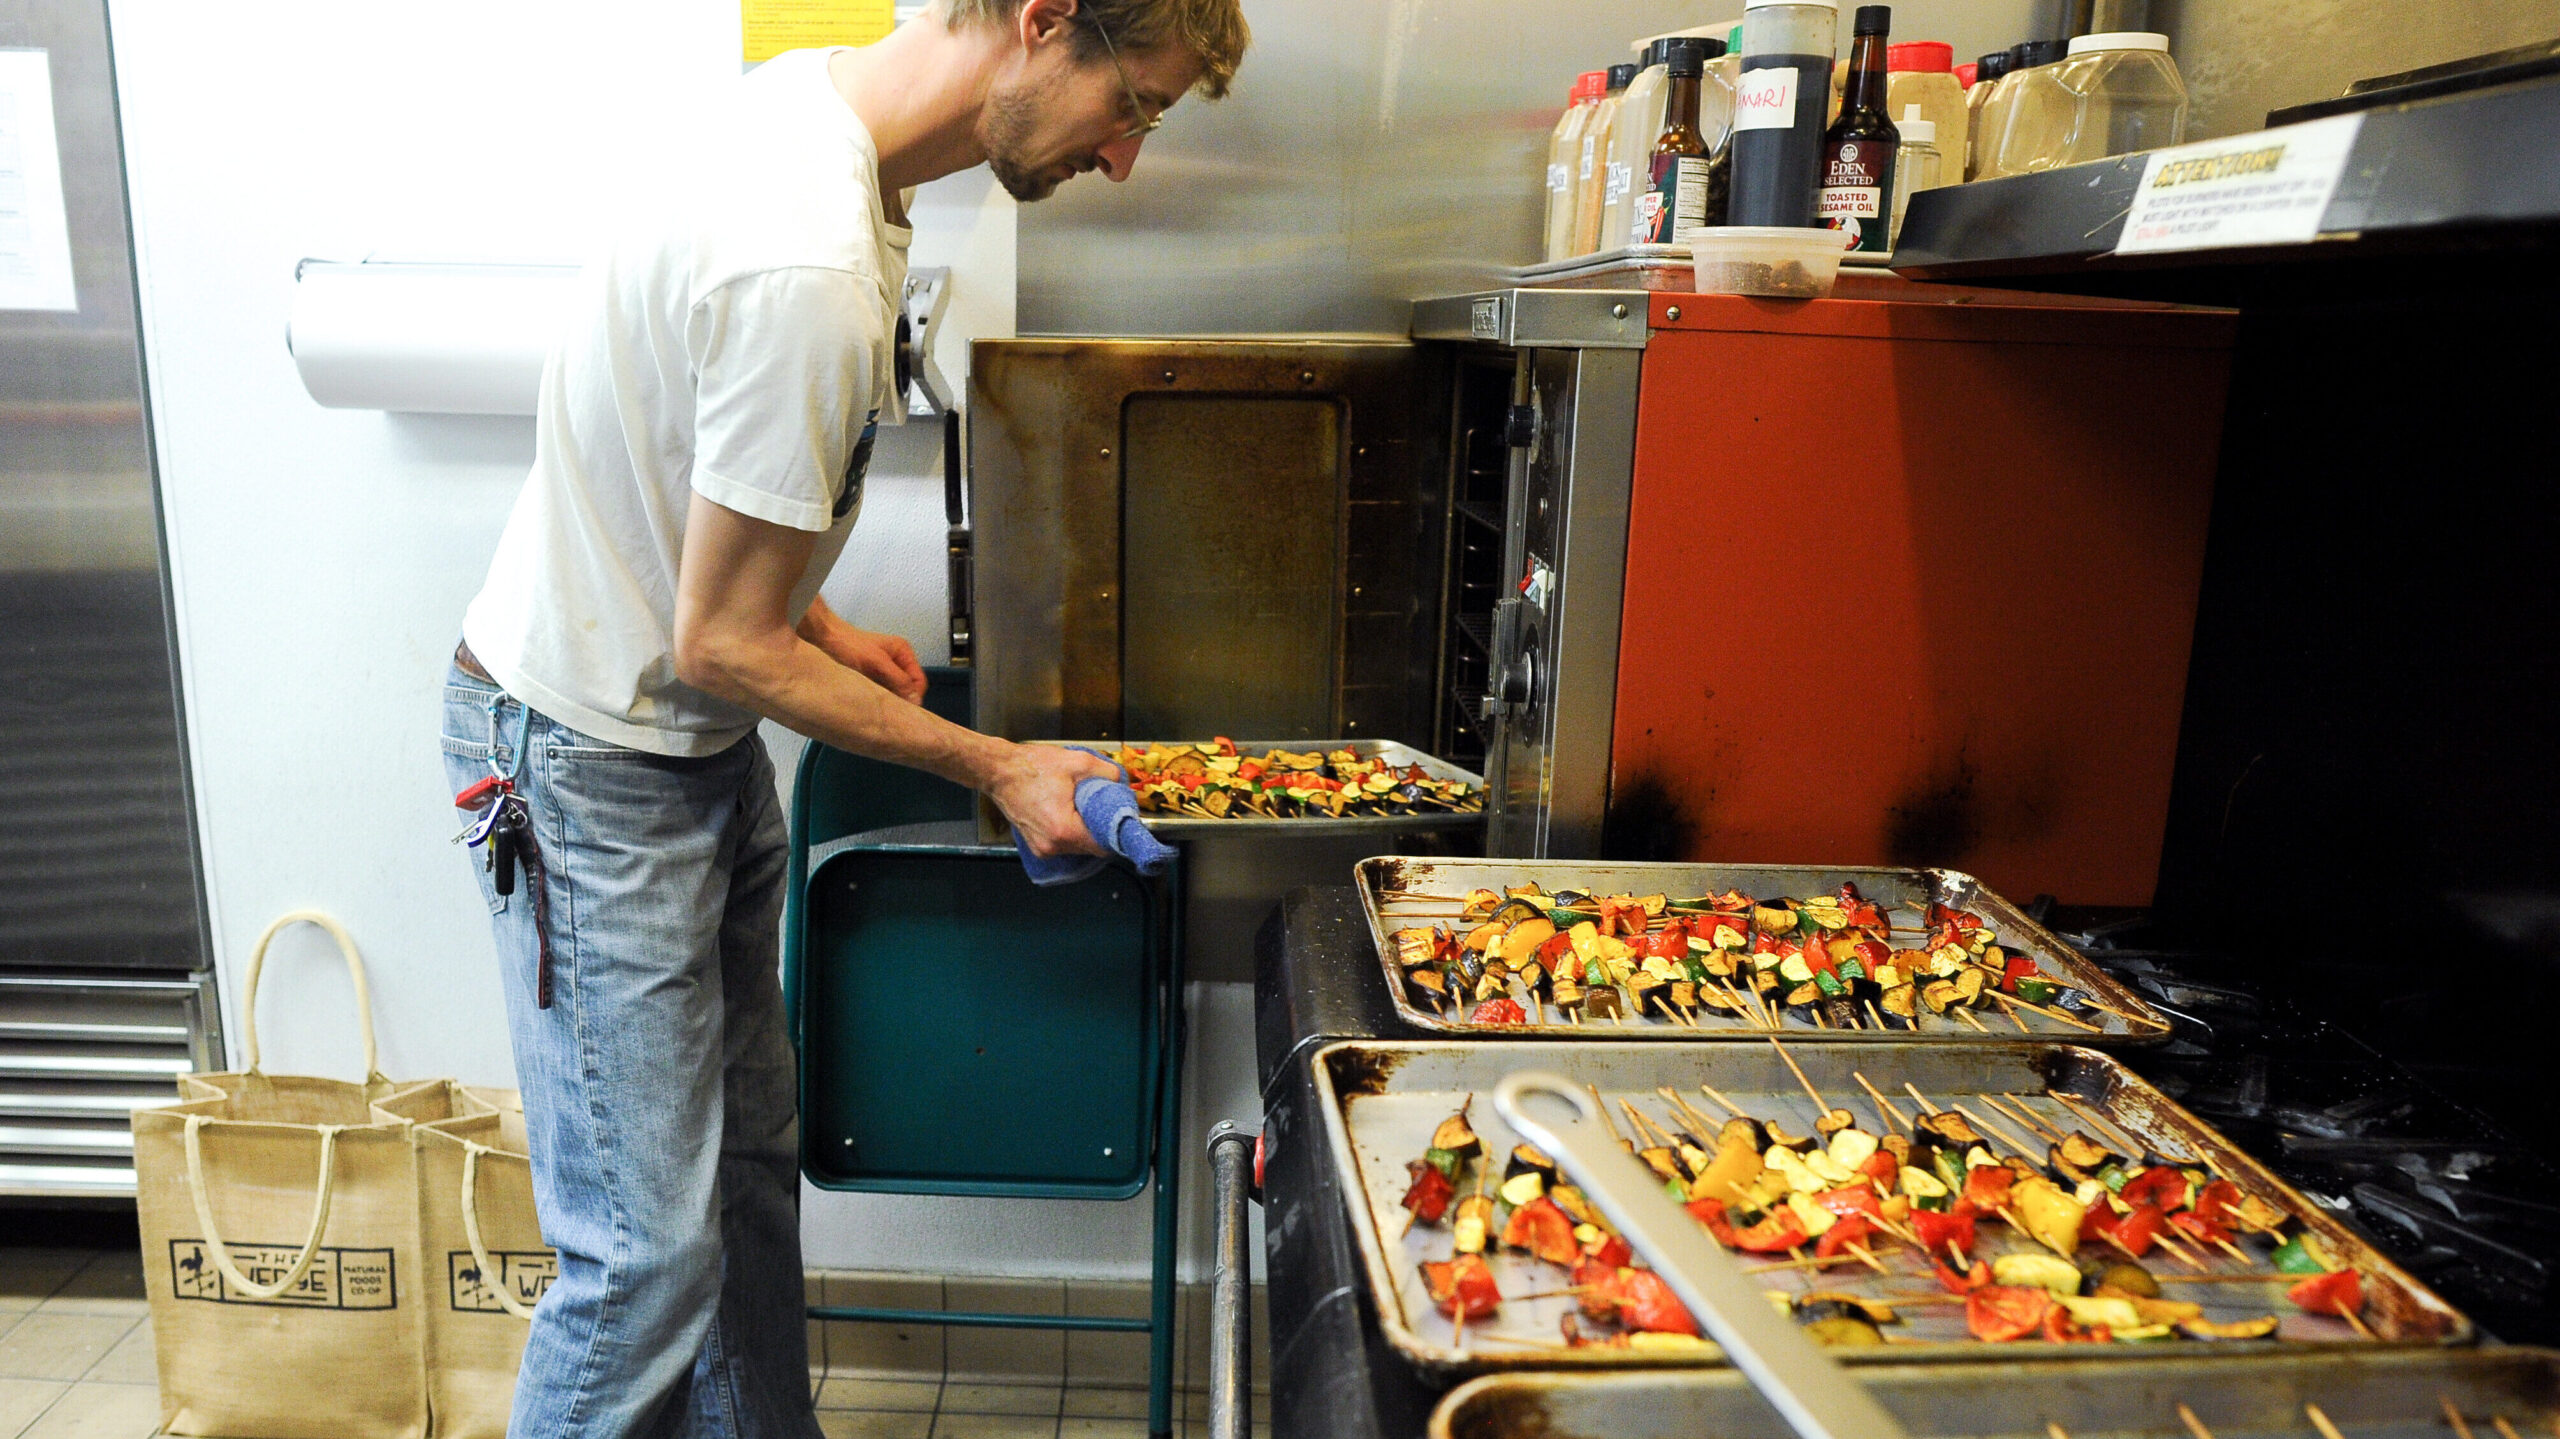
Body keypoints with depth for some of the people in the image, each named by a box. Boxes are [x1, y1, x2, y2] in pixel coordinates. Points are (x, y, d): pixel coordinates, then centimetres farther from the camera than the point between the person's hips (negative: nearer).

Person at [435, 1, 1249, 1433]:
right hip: (595, 763, -9)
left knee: (749, 1161, 19)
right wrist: (999, 766, -14)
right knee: (649, 1252, 1)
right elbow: (719, 651, -23)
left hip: (697, 743, 9)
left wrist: (819, 626, 7)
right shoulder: (810, 270, -31)